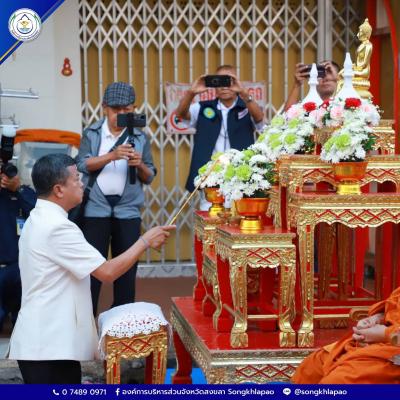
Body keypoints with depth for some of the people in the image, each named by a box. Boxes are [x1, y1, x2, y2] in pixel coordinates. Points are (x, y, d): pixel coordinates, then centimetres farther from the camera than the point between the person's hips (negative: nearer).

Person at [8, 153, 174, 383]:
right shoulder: (57, 227, -19)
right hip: (48, 345, -10)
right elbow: (108, 272, -20)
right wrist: (146, 241, -10)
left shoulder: (40, 220, 14)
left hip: (45, 339, 10)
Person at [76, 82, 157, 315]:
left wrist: (140, 165, -14)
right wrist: (112, 156, -22)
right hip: (96, 208, -1)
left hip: (128, 209, 1)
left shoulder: (141, 137, 8)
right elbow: (83, 164, -8)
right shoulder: (91, 134, 6)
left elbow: (149, 178, 8)